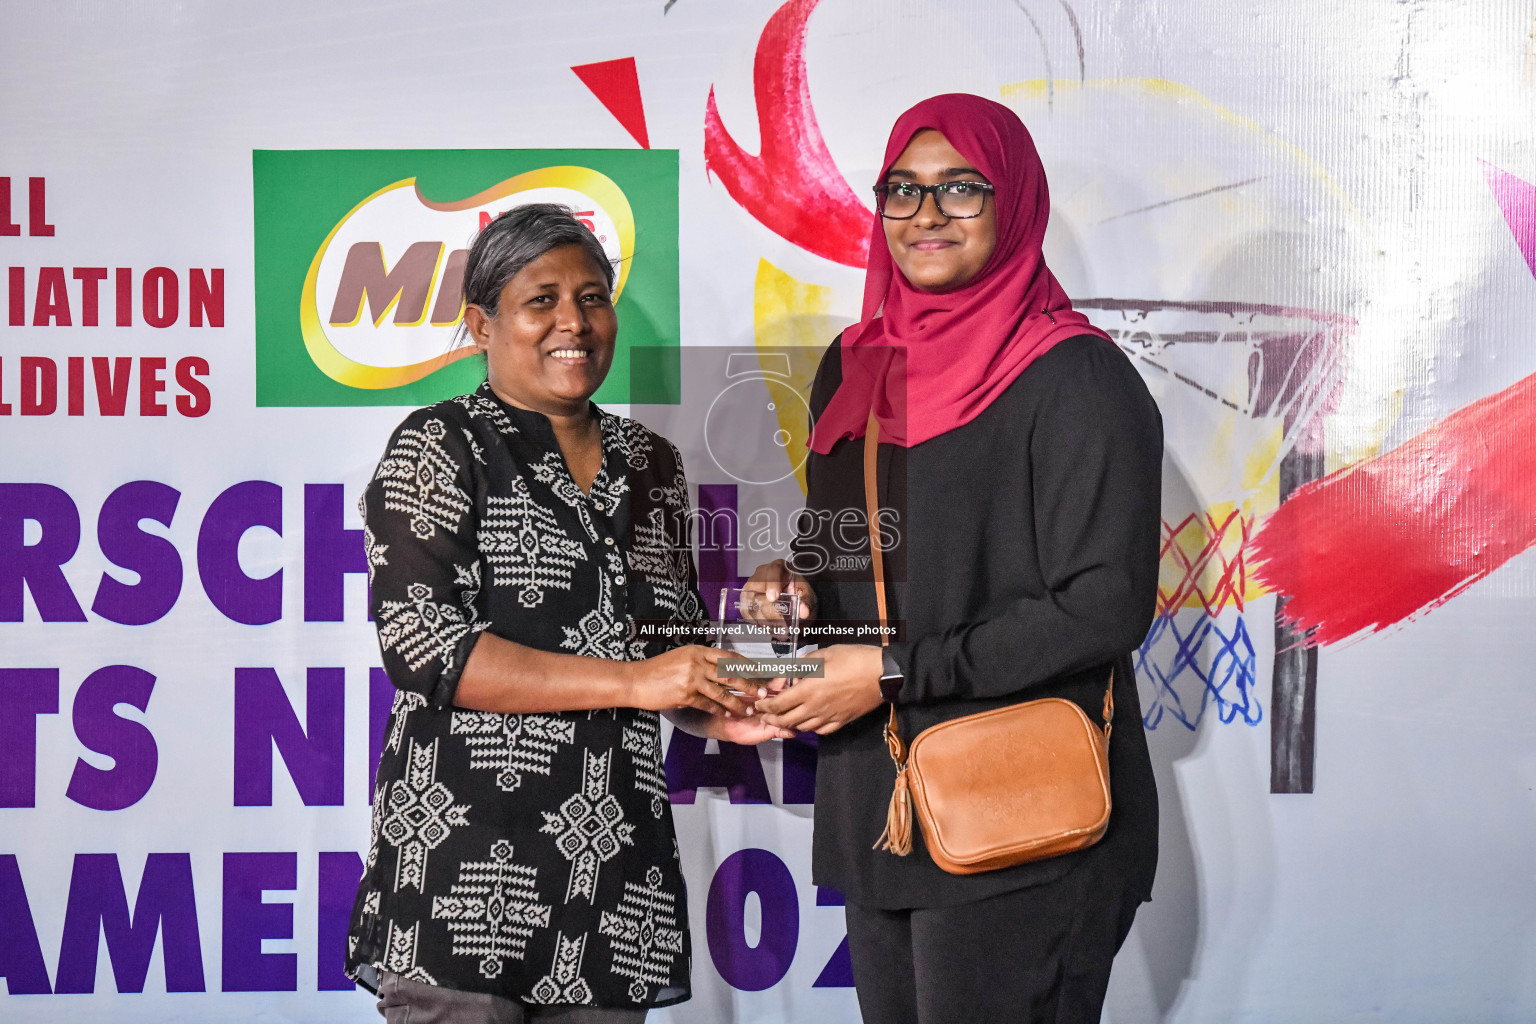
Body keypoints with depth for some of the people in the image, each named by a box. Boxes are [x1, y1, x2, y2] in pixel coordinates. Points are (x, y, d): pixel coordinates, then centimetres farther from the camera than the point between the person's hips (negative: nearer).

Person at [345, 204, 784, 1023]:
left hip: (617, 875, 5)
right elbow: (419, 643, -13)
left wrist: (717, 712, 3)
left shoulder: (650, 464, 15)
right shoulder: (441, 448, -1)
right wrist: (631, 681, -16)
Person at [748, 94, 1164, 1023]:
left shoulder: (1078, 381, -10)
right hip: (874, 808, 7)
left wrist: (896, 672, -16)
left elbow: (1106, 607, -16)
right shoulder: (856, 369, 12)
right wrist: (796, 581, 1)